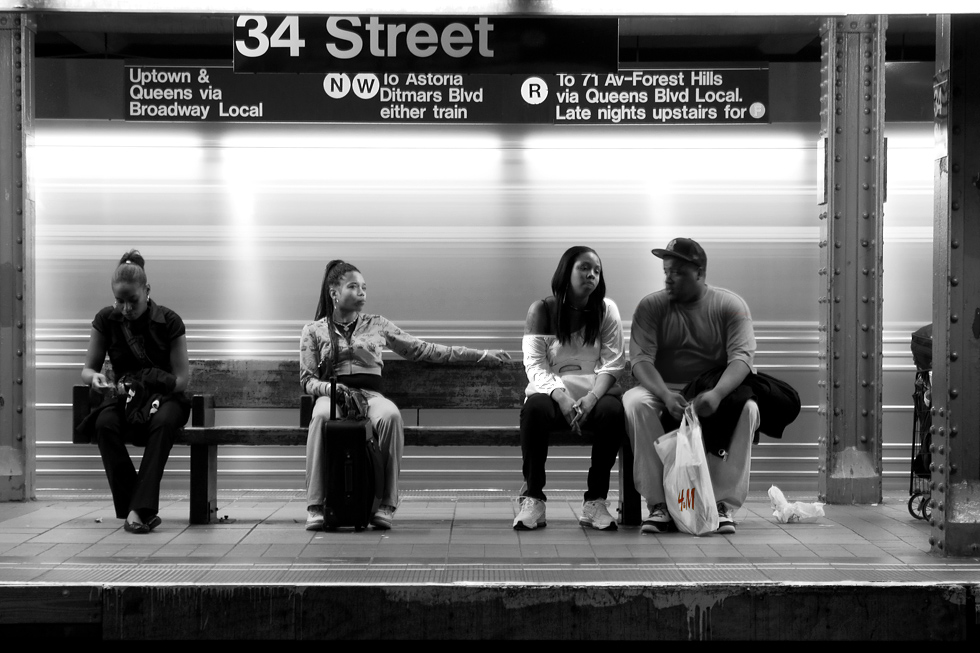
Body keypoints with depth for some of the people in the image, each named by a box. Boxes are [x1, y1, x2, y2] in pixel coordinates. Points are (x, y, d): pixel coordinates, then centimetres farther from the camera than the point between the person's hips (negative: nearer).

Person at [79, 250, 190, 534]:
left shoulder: (168, 321, -7)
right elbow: (87, 369, 6)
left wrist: (146, 386, -23)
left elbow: (182, 378, -8)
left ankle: (138, 509, -41)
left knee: (163, 422, -38)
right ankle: (142, 511, -34)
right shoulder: (106, 320, 1)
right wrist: (95, 377, -19)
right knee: (105, 423, -33)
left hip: (164, 396, -2)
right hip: (123, 397, 2)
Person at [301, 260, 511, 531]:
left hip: (371, 394, 1)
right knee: (321, 416, -38)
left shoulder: (377, 325, 17)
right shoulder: (314, 330, 13)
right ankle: (316, 506, -36)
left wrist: (481, 355, 9)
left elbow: (423, 350, 14)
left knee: (390, 415, -36)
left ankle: (385, 505, -33)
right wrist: (328, 387, -16)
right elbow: (307, 379, 10)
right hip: (331, 394, -1)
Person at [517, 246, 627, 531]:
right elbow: (534, 364, -6)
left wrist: (592, 397, -20)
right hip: (552, 392, -1)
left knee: (613, 410, -32)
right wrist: (560, 395, -24)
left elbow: (613, 363, -2)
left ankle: (595, 500, -19)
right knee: (535, 407, -35)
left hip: (593, 394, 1)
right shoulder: (542, 310, 3)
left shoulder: (606, 310, 6)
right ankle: (532, 499, -22)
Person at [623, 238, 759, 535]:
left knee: (748, 408, -32)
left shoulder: (731, 305, -1)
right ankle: (659, 504, -30)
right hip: (664, 390, 1)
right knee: (634, 402, -31)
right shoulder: (650, 306, 2)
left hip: (718, 390, 0)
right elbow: (641, 360, -11)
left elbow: (742, 357, -15)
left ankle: (724, 503, -28)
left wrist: (717, 394, -36)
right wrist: (666, 395, -31)